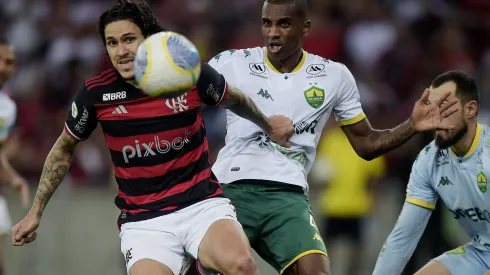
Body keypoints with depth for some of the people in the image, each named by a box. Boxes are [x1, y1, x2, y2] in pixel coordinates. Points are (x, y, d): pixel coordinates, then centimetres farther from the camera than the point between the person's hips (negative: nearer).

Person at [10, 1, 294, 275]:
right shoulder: (96, 93, -6)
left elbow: (235, 99, 17)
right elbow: (64, 149, 13)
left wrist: (268, 124, 33)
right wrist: (36, 212, 13)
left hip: (202, 203, -1)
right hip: (143, 220, 1)